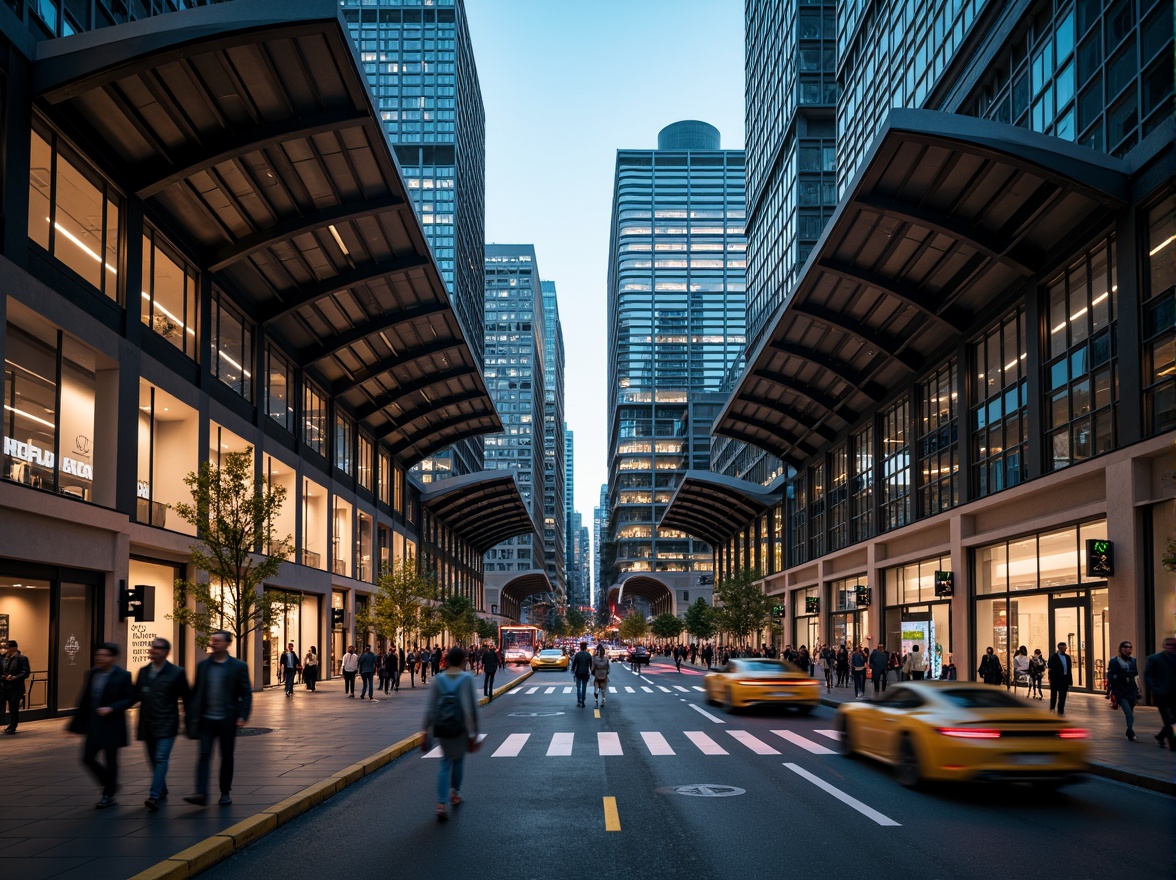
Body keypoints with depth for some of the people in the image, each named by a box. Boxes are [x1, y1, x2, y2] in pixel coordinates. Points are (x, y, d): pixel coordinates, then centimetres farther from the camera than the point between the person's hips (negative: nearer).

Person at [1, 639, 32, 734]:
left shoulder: (22, 658, -4)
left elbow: (26, 673, -10)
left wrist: (14, 677, -21)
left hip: (15, 688, -4)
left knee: (13, 709, 4)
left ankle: (11, 728, 14)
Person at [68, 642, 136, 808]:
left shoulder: (122, 676, -11)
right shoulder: (92, 674, 5)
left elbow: (130, 698, -10)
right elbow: (85, 700, 11)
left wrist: (111, 708, -22)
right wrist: (77, 723, 11)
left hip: (112, 726, -6)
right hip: (93, 725, 6)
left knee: (110, 761, 4)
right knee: (88, 758, 5)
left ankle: (108, 795, 19)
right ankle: (111, 785, 26)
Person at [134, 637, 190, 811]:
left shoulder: (176, 673, -4)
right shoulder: (143, 672, 9)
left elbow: (186, 698, 0)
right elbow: (136, 696, 14)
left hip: (167, 725, -5)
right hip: (147, 725, 5)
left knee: (161, 759, -14)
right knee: (153, 761, 14)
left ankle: (154, 796, -20)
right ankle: (162, 790, 32)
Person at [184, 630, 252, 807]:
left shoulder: (239, 666, -2)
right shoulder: (203, 665, 7)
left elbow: (246, 693, -3)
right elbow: (196, 692, 10)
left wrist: (242, 716, -13)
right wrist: (190, 716, 5)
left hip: (227, 720, -2)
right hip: (206, 719, 2)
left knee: (227, 757, 8)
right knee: (204, 755, -7)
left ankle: (225, 793, 19)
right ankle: (201, 794, -13)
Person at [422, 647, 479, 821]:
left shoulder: (438, 679, -1)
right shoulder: (466, 679, -8)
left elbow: (430, 708, -3)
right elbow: (470, 708, -11)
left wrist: (426, 732, 2)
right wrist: (473, 733, -5)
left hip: (442, 728, 2)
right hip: (461, 728, -2)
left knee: (446, 761, 9)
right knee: (458, 759, 20)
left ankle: (441, 804, -4)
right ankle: (455, 792, 37)